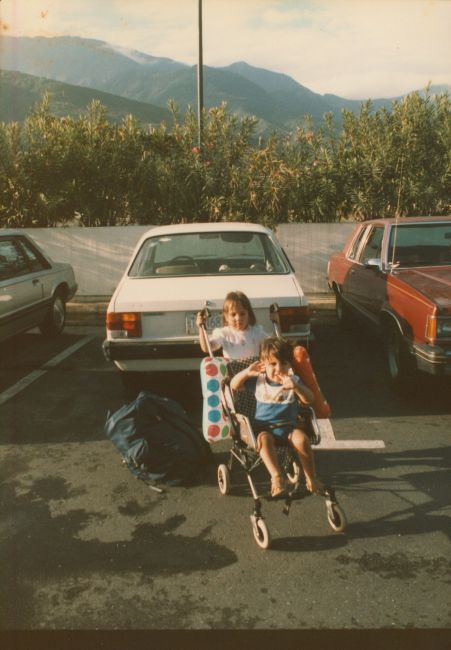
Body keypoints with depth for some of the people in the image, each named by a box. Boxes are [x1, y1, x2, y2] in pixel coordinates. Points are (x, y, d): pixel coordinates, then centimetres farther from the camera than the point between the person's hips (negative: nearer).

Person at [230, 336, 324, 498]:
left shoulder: (293, 380, -1)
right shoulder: (258, 381, 1)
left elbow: (309, 400, -14)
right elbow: (234, 386, 1)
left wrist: (296, 387, -32)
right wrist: (247, 372, -16)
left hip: (289, 425, 0)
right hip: (265, 426, 0)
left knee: (302, 440, -28)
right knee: (263, 439, -33)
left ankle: (311, 477, -11)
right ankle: (277, 477, -33)